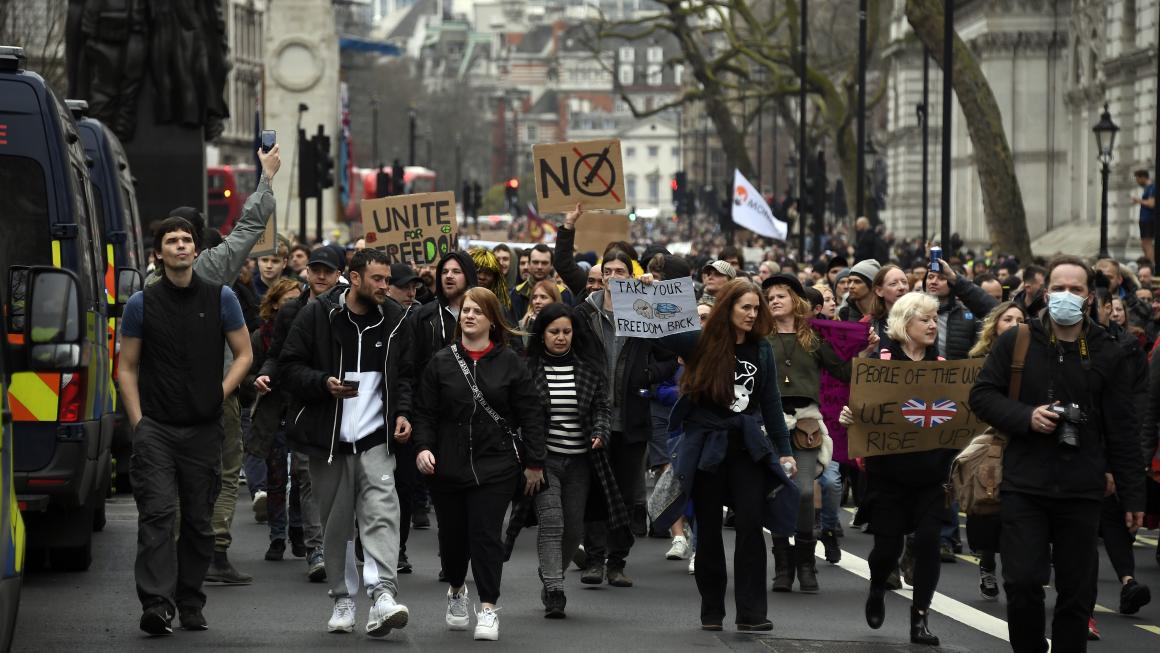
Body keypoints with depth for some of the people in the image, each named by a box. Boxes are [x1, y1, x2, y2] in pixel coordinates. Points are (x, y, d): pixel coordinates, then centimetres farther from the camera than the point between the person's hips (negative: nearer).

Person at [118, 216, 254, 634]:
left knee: (199, 521, 7)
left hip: (204, 428, 2)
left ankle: (190, 605, 17)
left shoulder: (220, 299, 6)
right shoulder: (142, 304, 3)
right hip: (155, 428, -2)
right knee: (158, 515, -13)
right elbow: (126, 368, 7)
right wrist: (138, 422, -3)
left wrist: (220, 394, -2)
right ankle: (156, 605, -18)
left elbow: (243, 354, 12)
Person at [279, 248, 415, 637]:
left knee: (382, 513, -16)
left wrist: (403, 412, 0)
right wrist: (325, 383, -17)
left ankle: (383, 595, -25)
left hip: (376, 437, 0)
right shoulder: (317, 317, 0)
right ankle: (342, 599, 18)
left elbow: (406, 374, 17)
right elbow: (291, 367, 0)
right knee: (336, 524, 7)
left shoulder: (395, 320, 8)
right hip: (327, 438, 0)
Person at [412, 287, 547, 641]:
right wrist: (423, 447, -11)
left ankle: (488, 608, -3)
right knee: (452, 533, 11)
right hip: (448, 464, 2)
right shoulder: (441, 362, 5)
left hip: (494, 466, -2)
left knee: (486, 534, -9)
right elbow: (425, 411, 5)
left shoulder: (510, 363, 2)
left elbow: (530, 414, 2)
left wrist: (534, 462, 0)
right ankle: (456, 589, 38)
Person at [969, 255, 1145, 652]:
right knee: (1022, 584, -6)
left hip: (1081, 491, 1)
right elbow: (981, 395, 2)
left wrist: (1132, 495, 4)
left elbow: (1122, 430, 5)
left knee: (1077, 593, 5)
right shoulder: (1016, 343, 2)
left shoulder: (1106, 353, 4)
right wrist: (1026, 416, -15)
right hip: (1025, 485, -1)